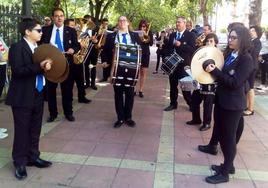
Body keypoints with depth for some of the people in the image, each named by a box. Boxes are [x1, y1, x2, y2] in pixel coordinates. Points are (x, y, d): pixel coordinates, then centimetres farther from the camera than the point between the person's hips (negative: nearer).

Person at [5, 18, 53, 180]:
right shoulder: (17, 47, -11)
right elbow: (18, 71, -22)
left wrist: (47, 66, -2)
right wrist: (39, 67, -25)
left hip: (38, 94, 7)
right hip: (23, 97, -7)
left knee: (35, 129, 15)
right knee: (22, 130, 3)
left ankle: (33, 157, 29)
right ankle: (20, 163, 16)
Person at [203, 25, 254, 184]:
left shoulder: (246, 59, -16)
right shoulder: (228, 54, 8)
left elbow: (234, 83, -21)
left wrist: (214, 71, -26)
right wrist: (213, 71, -3)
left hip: (233, 104, -8)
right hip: (222, 100, 8)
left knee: (229, 138, 4)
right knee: (222, 135, 17)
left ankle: (224, 173, 18)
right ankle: (228, 165, 35)